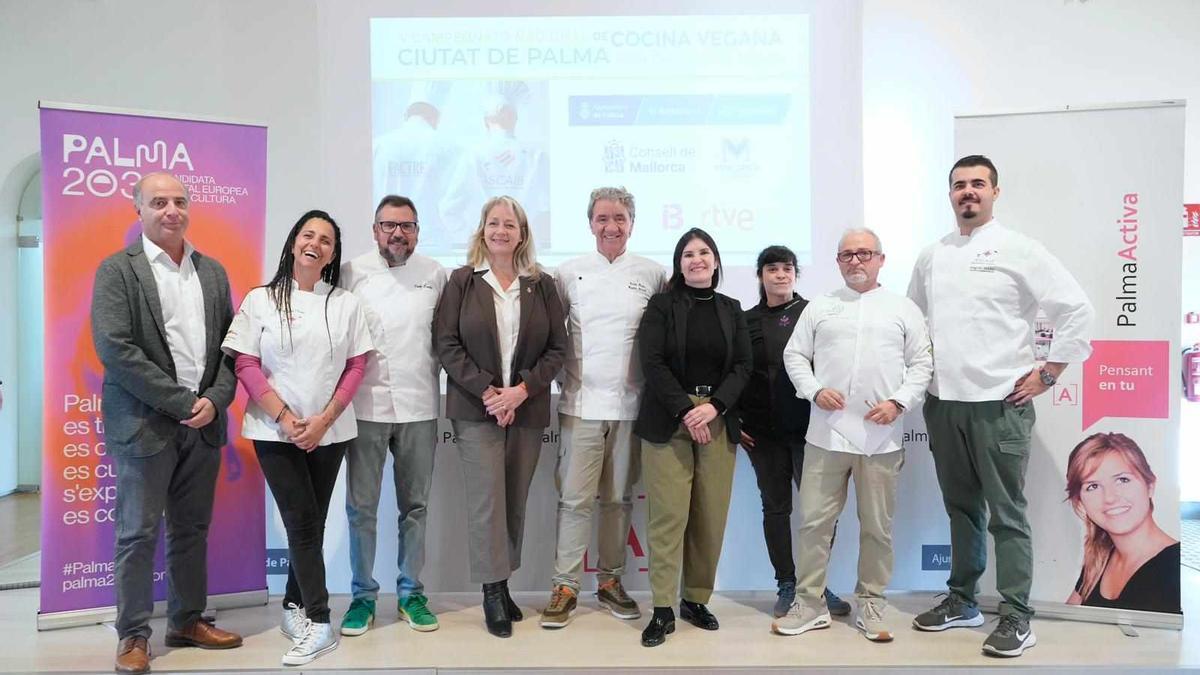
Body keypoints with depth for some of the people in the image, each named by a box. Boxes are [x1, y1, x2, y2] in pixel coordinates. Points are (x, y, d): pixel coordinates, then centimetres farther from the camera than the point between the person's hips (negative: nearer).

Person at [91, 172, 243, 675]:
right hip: (145, 423, -4)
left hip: (203, 423, 5)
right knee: (138, 534, 3)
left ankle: (187, 621, 26)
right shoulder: (117, 270, -3)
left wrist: (215, 400, -6)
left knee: (192, 530, 13)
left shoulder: (212, 272, 11)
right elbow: (113, 349, -13)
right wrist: (182, 401, -15)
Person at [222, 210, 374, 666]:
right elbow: (246, 365, -3)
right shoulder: (260, 300, 0)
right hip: (275, 431, -2)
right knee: (302, 522, -4)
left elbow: (357, 366, 2)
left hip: (329, 431, 2)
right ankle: (320, 624, 2)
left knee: (312, 522, 9)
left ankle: (294, 606, 26)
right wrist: (285, 418, -12)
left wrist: (324, 419, -8)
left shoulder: (346, 303, 5)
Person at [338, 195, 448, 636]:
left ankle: (410, 593, 24)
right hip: (366, 405, -1)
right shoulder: (353, 273, 1)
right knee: (361, 507, 6)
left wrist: (430, 372, 1)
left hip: (419, 406, 2)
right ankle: (363, 596, 20)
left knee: (415, 505, 11)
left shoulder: (435, 274, 5)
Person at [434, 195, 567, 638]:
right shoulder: (462, 281, 3)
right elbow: (447, 343, -3)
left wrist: (521, 390, -11)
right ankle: (493, 591, 6)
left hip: (526, 408, 2)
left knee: (515, 500, 7)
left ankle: (502, 584, 20)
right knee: (486, 498, -4)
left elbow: (557, 347, 3)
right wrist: (487, 391, -13)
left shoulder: (541, 285, 7)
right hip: (476, 408, -2)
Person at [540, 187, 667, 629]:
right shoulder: (568, 273, 3)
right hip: (582, 403, -1)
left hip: (631, 405, 2)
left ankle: (610, 580, 25)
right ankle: (565, 587, 10)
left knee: (619, 498, 11)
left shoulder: (653, 275, 5)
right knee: (575, 499, -1)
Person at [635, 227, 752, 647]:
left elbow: (742, 366, 6)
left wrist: (713, 407, -10)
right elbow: (653, 363, -5)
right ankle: (663, 610, 1)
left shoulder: (731, 310, 13)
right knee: (669, 515, -7)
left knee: (711, 517, 2)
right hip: (667, 420, -3)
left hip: (718, 420, 3)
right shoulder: (661, 306, 4)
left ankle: (696, 600, 16)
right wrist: (684, 411, -14)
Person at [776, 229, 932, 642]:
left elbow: (921, 364, 7)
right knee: (815, 522, 3)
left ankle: (871, 604, 23)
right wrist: (814, 390, -6)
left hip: (881, 436, 0)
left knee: (877, 527, 8)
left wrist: (898, 401, -7)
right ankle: (809, 604, 14)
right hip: (826, 433, 1)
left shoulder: (903, 309, 9)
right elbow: (794, 355, 9)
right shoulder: (819, 307, 11)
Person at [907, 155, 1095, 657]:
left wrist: (1047, 374, -6)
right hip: (942, 403, 5)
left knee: (1006, 513, -1)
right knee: (960, 507, 15)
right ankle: (961, 600, 27)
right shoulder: (931, 256, 11)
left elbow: (1077, 309, -5)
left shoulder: (1018, 249, -3)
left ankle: (1017, 617, 10)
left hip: (999, 403, -5)